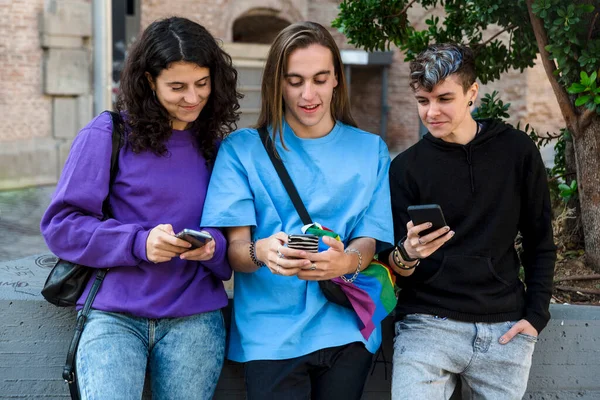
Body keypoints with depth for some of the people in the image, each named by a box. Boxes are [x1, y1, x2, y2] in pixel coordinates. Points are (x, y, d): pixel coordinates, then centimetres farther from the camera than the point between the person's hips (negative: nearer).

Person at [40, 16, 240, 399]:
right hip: (114, 315, -2)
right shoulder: (106, 135, -1)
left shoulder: (217, 148, 10)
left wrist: (214, 248, -11)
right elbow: (61, 224, -3)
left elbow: (235, 235, 13)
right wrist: (139, 242, -17)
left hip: (195, 317, 3)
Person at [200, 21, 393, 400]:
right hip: (272, 333, -2)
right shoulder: (242, 149, 1)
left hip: (347, 329, 2)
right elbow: (235, 249, -4)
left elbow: (369, 241, 0)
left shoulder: (370, 150, 7)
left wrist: (345, 261, -24)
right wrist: (262, 251, -29)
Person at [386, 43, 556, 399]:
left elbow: (540, 241, 8)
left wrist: (536, 314, 0)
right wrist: (407, 255, -21)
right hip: (428, 323, -1)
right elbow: (398, 268, 0)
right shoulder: (406, 167, -1)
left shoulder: (517, 151, 1)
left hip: (505, 327, 1)